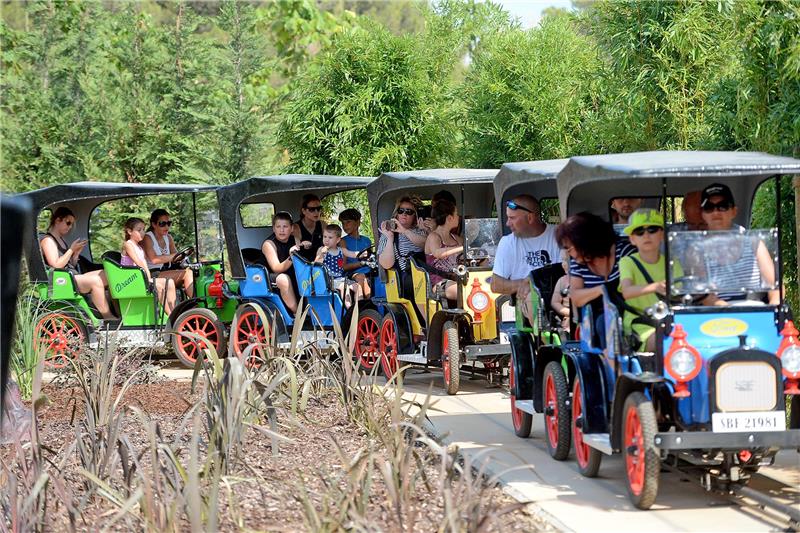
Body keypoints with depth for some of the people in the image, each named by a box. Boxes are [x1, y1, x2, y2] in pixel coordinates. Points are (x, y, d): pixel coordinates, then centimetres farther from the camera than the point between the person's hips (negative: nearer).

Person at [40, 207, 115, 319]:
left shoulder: (61, 240, 24)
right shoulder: (47, 240, -5)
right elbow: (56, 265, -16)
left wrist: (77, 252, 4)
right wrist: (71, 249, -10)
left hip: (74, 277, 10)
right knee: (95, 280, -32)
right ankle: (108, 318, -32)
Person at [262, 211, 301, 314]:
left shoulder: (293, 240, 2)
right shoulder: (269, 244, -16)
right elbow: (276, 268, -27)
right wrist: (290, 258, -45)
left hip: (293, 277, 6)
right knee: (283, 279, -37)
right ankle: (297, 313, -36)